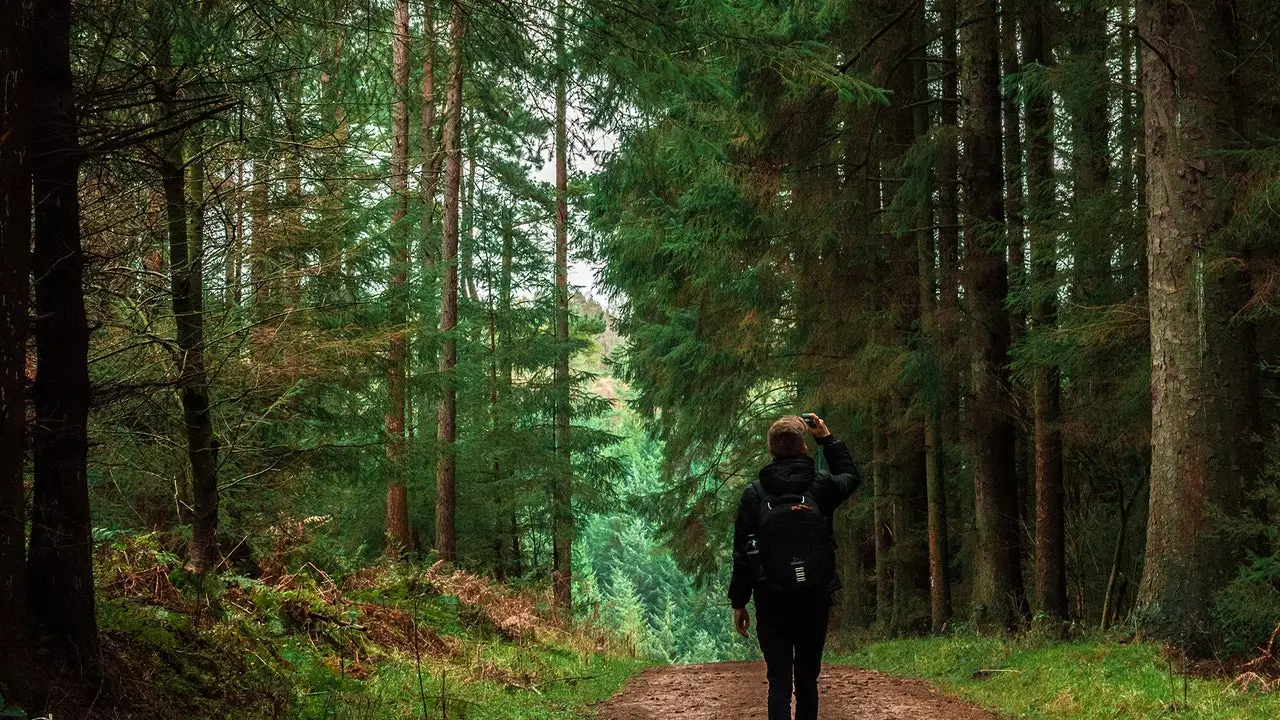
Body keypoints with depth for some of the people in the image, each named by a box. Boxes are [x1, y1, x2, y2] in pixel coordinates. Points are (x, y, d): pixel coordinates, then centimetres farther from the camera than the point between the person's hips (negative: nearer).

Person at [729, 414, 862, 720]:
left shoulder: (754, 494, -5)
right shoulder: (821, 486, -2)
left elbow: (742, 554, -4)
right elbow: (851, 476, 23)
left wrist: (738, 603, 4)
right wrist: (826, 437, 23)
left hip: (771, 603, -1)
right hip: (814, 602, 1)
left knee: (779, 681, 0)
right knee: (807, 680, 10)